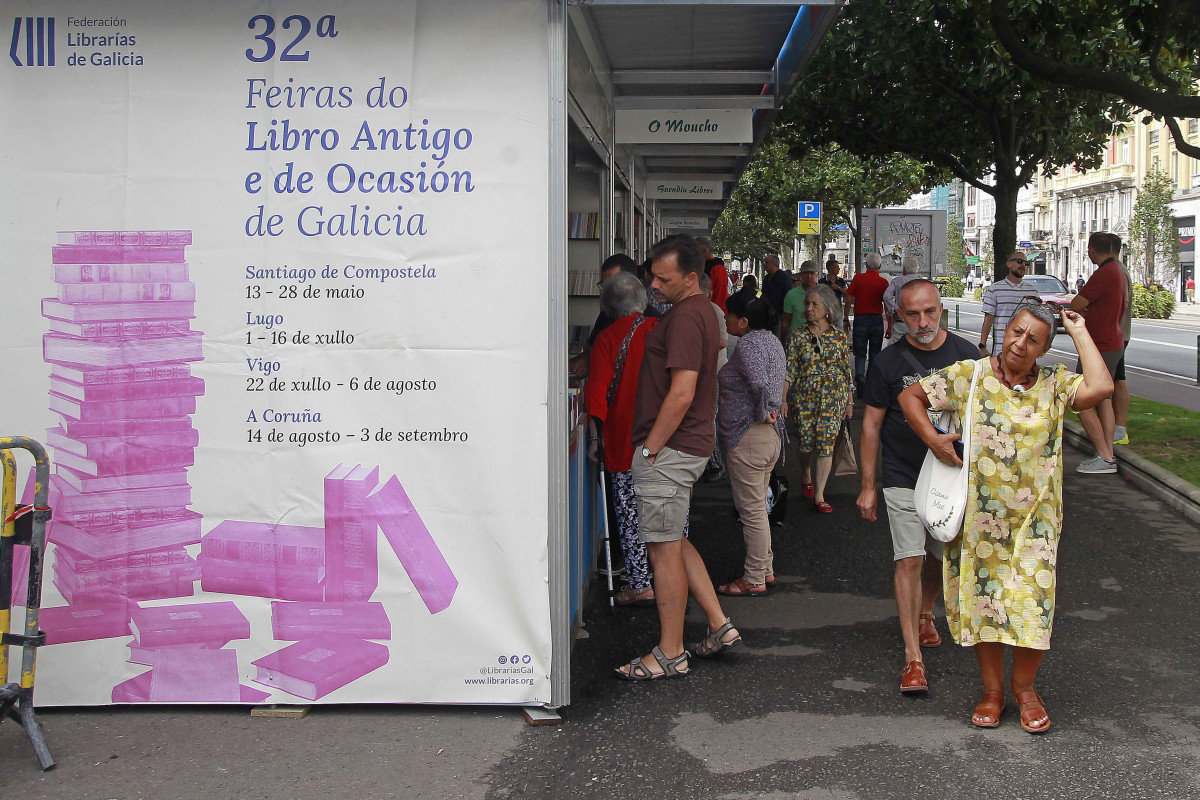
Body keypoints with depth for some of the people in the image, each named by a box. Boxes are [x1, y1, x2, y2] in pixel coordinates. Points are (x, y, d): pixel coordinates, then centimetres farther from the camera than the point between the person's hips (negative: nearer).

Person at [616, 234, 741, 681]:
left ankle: (670, 655, 7)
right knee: (672, 542, 18)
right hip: (690, 444, 11)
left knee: (664, 548, -2)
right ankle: (719, 626, 21)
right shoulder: (700, 311, 16)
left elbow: (681, 394, -24)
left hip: (668, 449, -10)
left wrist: (651, 448, -17)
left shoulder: (685, 317, -17)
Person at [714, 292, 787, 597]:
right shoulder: (770, 339, 13)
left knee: (751, 510, -2)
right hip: (770, 435, 11)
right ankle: (765, 568, 29)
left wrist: (762, 413, -19)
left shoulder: (749, 344, -19)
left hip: (748, 437, -11)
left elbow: (760, 382, -34)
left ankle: (754, 580, 7)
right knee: (757, 506, 20)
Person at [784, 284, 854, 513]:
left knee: (826, 444, -4)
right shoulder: (798, 336, -1)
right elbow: (789, 370, -2)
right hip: (804, 397, 0)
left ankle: (819, 495, 1)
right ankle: (805, 475, 39)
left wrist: (850, 400, 6)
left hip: (833, 397, 0)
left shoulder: (839, 335, 1)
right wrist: (783, 399, -9)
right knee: (806, 443, 6)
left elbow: (847, 369, 5)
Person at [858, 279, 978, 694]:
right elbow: (872, 426, 0)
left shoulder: (966, 355, -1)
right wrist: (868, 485, 0)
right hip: (903, 478, -3)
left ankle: (924, 614, 45)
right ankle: (913, 656, -7)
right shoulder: (888, 362, -6)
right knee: (909, 560, -10)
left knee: (942, 556, 16)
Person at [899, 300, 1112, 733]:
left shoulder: (1055, 384, 2)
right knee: (983, 598, 8)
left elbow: (1101, 387, -17)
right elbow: (910, 396, 5)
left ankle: (1024, 685, 23)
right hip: (980, 516, 0)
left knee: (1033, 602, 0)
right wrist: (933, 439, -8)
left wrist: (1080, 332, -7)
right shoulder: (969, 375, -1)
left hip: (1036, 516, 0)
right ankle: (992, 689, 24)